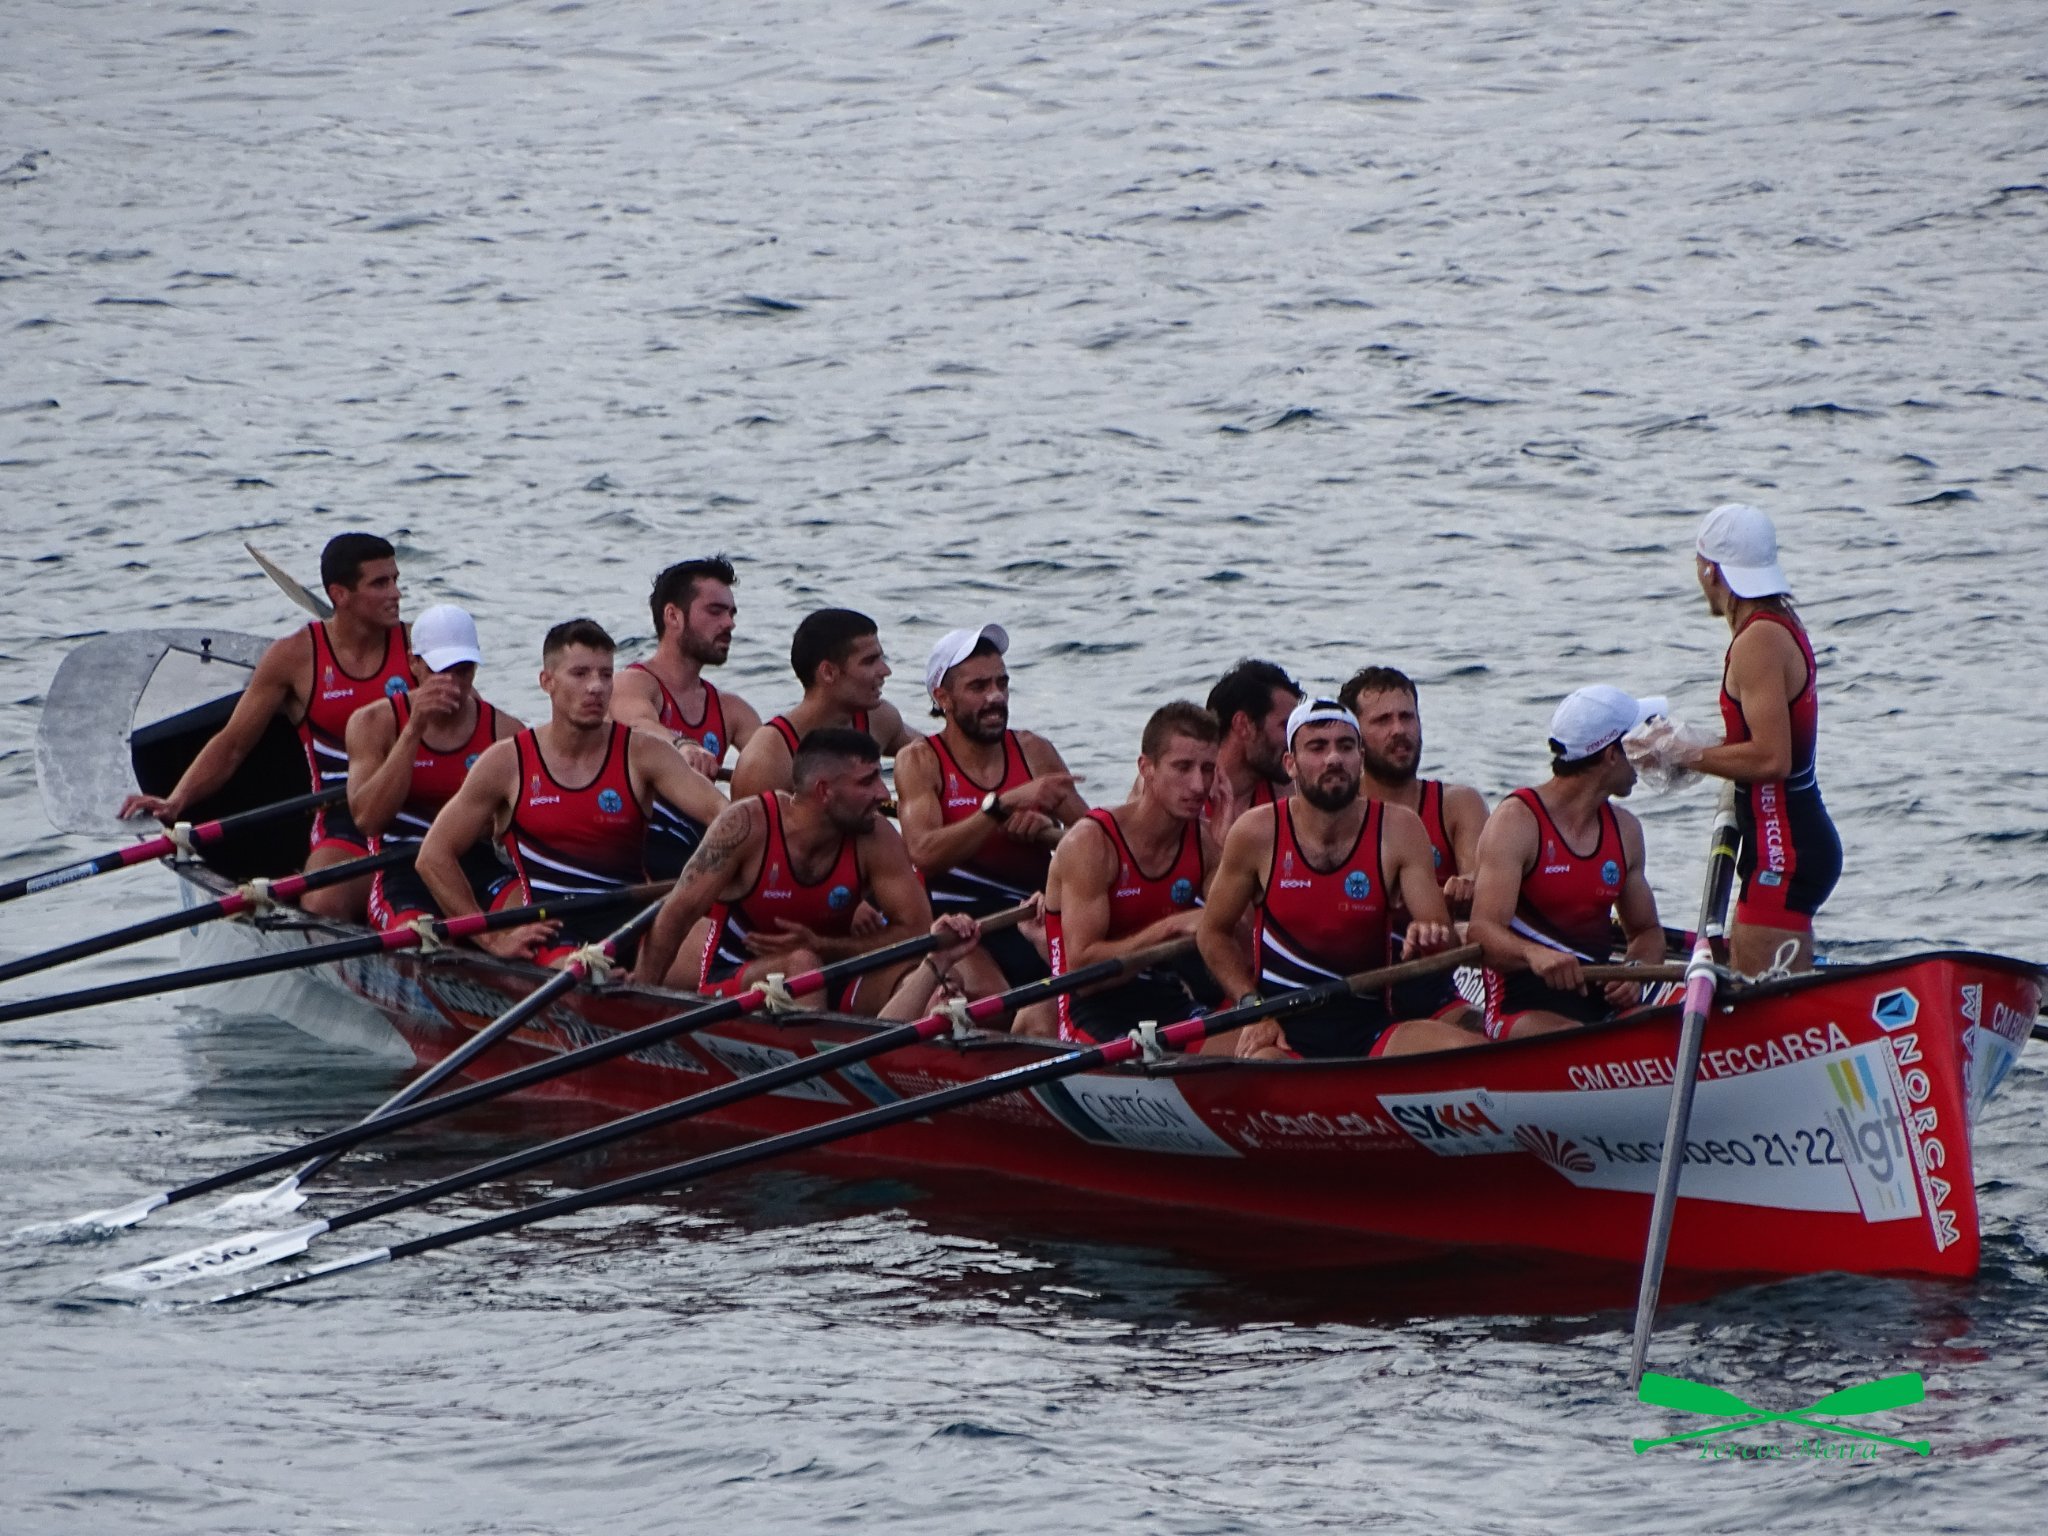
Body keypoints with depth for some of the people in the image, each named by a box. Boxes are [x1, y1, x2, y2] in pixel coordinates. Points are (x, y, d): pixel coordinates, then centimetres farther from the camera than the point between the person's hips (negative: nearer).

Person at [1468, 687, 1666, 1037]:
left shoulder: (1625, 830, 15)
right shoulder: (1516, 821, -6)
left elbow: (1646, 930, 24)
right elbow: (1483, 931, -17)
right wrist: (1533, 953, -41)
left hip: (1601, 1000, 6)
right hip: (1524, 1009, -6)